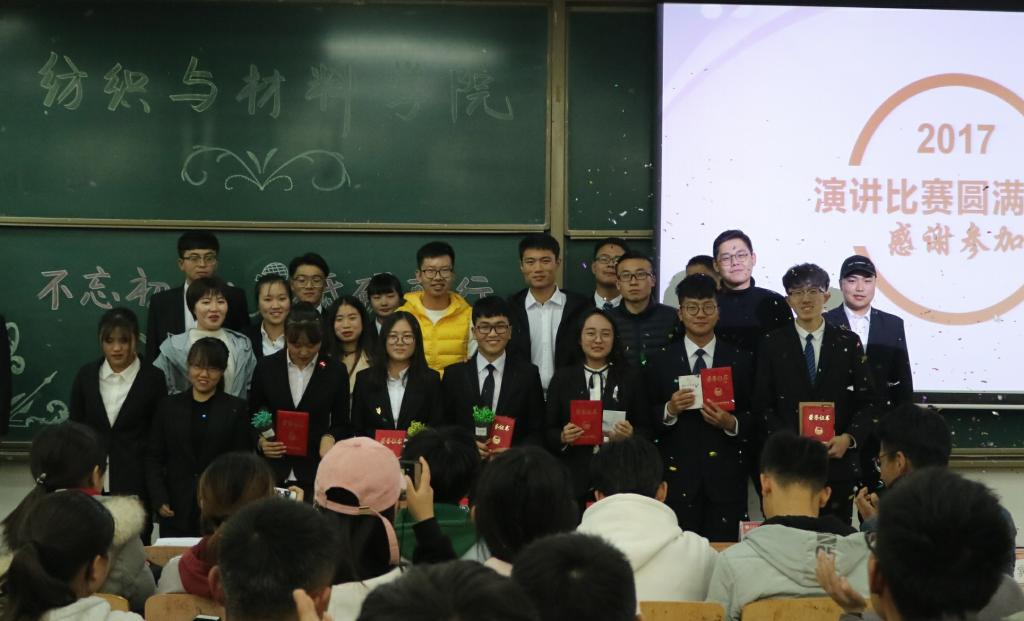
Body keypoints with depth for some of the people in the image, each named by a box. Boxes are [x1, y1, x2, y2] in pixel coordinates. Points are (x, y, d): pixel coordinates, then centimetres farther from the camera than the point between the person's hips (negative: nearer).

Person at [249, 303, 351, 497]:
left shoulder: (335, 371, 1)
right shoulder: (266, 367, 3)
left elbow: (342, 424, 8)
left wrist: (330, 437, -12)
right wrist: (260, 442, -6)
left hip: (315, 473, -1)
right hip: (273, 472, 1)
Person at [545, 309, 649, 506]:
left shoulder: (631, 377, 7)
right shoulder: (562, 378, 8)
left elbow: (645, 430, 7)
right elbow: (548, 432, 7)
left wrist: (630, 435, -13)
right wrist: (562, 437, -13)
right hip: (573, 479, 0)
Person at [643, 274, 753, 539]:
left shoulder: (741, 361, 8)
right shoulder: (660, 362, 7)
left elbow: (755, 418, 7)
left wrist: (732, 423, -12)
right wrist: (669, 410, -13)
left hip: (726, 478, 0)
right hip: (677, 477, 0)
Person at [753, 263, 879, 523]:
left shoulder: (848, 343, 6)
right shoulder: (772, 345, 5)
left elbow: (867, 401, 6)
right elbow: (763, 405, 2)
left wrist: (849, 438, -10)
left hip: (838, 461, 1)